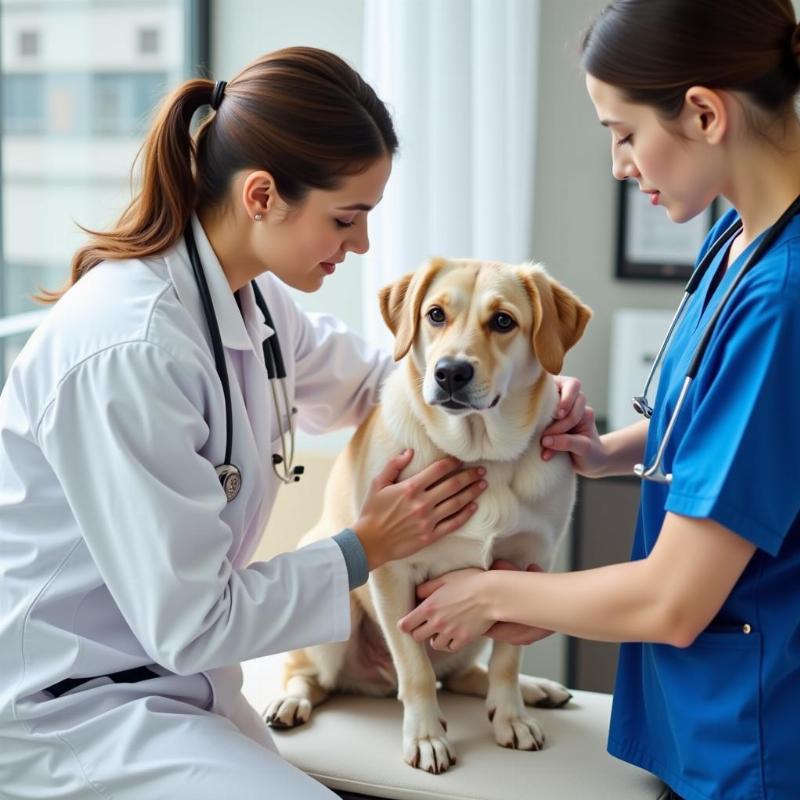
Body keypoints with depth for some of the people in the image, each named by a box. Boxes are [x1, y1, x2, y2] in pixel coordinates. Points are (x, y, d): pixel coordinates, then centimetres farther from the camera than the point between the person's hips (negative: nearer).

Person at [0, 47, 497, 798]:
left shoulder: (247, 294, 0)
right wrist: (367, 547, -12)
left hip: (169, 676, 9)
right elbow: (188, 622, -22)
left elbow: (359, 378, 21)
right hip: (62, 708, -8)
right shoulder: (131, 350, -27)